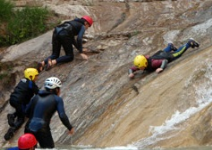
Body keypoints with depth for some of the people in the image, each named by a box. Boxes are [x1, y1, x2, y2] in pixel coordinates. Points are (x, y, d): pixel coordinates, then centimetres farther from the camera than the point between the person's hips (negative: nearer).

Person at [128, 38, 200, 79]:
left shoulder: (152, 63, -47)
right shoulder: (140, 65, -32)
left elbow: (165, 61, -44)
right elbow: (131, 69, -21)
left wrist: (161, 68, -62)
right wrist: (131, 73, -44)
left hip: (166, 57, -4)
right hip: (157, 55, 4)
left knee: (179, 52, 23)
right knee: (164, 51, 42)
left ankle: (190, 43, 43)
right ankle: (170, 46, 69)